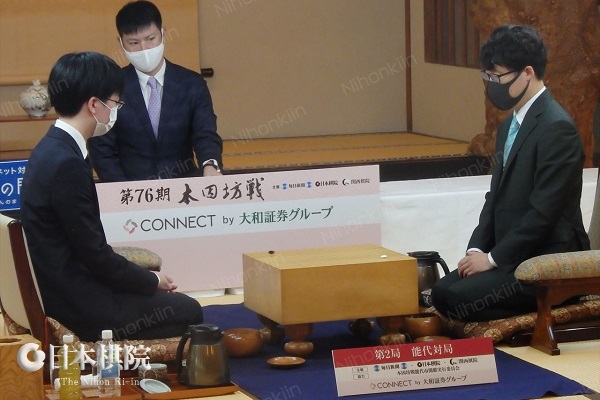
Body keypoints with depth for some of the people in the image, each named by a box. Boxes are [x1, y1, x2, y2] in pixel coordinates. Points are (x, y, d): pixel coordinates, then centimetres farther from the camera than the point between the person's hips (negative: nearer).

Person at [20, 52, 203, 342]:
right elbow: (94, 254, -19)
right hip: (77, 306, -9)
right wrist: (153, 281, -4)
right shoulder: (67, 164, -22)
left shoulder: (52, 150, 8)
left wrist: (147, 278, 10)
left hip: (63, 287, 10)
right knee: (187, 311, 0)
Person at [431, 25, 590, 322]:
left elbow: (544, 213, -20)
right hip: (512, 257, 9)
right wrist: (477, 250, 2)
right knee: (443, 291, -7)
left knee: (455, 298, -21)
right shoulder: (509, 125, 14)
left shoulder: (556, 128, -16)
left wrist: (493, 258, -15)